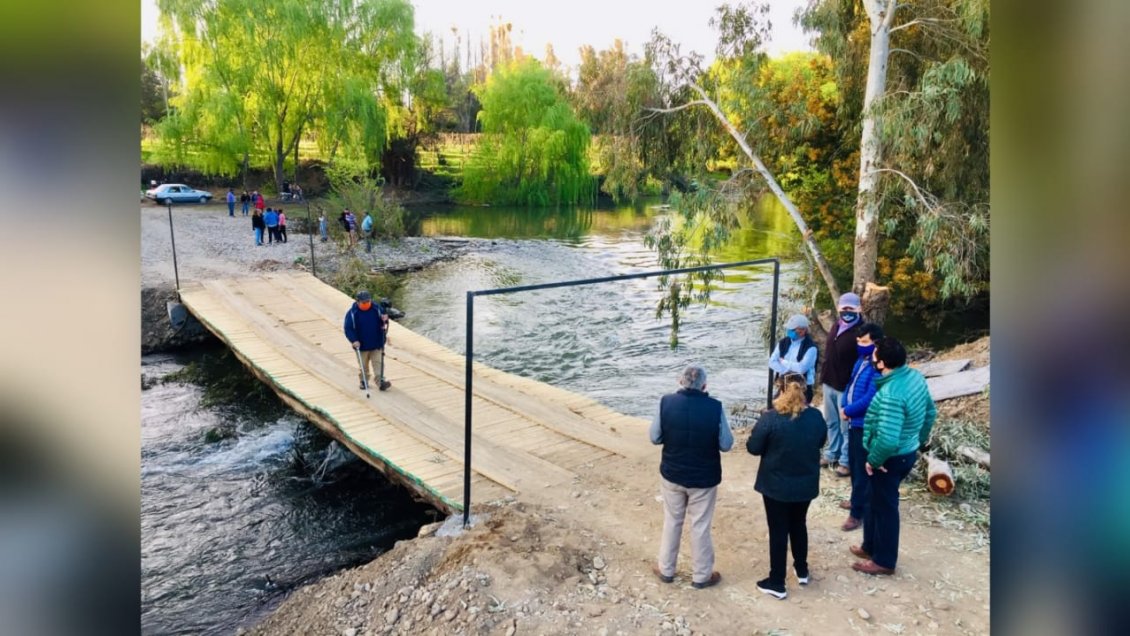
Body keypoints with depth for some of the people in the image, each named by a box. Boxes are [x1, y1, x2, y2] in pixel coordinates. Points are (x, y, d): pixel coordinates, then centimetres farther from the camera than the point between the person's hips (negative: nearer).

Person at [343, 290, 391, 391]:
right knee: (363, 365, 13)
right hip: (362, 345, -1)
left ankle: (380, 381, -4)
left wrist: (384, 320, -18)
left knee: (378, 363, -2)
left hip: (376, 344, 1)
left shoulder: (377, 308, -5)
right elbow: (348, 329, -9)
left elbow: (384, 320, 7)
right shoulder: (352, 313, -12)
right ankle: (364, 381, 28)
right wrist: (354, 340, -20)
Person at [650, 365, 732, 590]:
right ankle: (701, 576, 30)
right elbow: (726, 444, -10)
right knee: (700, 526, 14)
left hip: (671, 474, 2)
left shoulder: (666, 402, -15)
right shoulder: (714, 407, -19)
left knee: (671, 522, 20)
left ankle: (666, 569, 34)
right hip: (704, 478, -1)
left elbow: (655, 437, -5)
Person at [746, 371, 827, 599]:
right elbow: (821, 442, 9)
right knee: (799, 525, 24)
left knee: (778, 531, 8)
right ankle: (802, 571, 40)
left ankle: (777, 583, 17)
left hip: (776, 485, -4)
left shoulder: (770, 418, -22)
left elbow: (753, 448, -13)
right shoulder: (816, 416, -8)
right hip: (806, 484, 4)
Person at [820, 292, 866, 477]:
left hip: (847, 386, -8)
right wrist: (823, 376, 17)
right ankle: (832, 454, 33)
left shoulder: (860, 332, -16)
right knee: (831, 423, 19)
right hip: (829, 383, 8)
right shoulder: (836, 326, 8)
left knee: (846, 426, 3)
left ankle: (847, 461, 13)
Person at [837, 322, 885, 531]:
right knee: (853, 464, 23)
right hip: (854, 422, 9)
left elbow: (870, 399, -27)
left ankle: (858, 513, 11)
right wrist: (843, 405, -1)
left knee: (862, 469, 1)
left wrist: (848, 411, -15)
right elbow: (851, 383, 14)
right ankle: (858, 499, 41)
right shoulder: (861, 360, 6)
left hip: (866, 425, -9)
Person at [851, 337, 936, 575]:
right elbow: (930, 413, 10)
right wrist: (920, 441, 21)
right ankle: (871, 546, 41)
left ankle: (884, 561, 28)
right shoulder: (915, 376, -4)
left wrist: (873, 460, -19)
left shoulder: (890, 394, -34)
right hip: (907, 452, 9)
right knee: (875, 501, 24)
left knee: (884, 507, 10)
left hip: (890, 458, -9)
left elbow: (888, 439, -36)